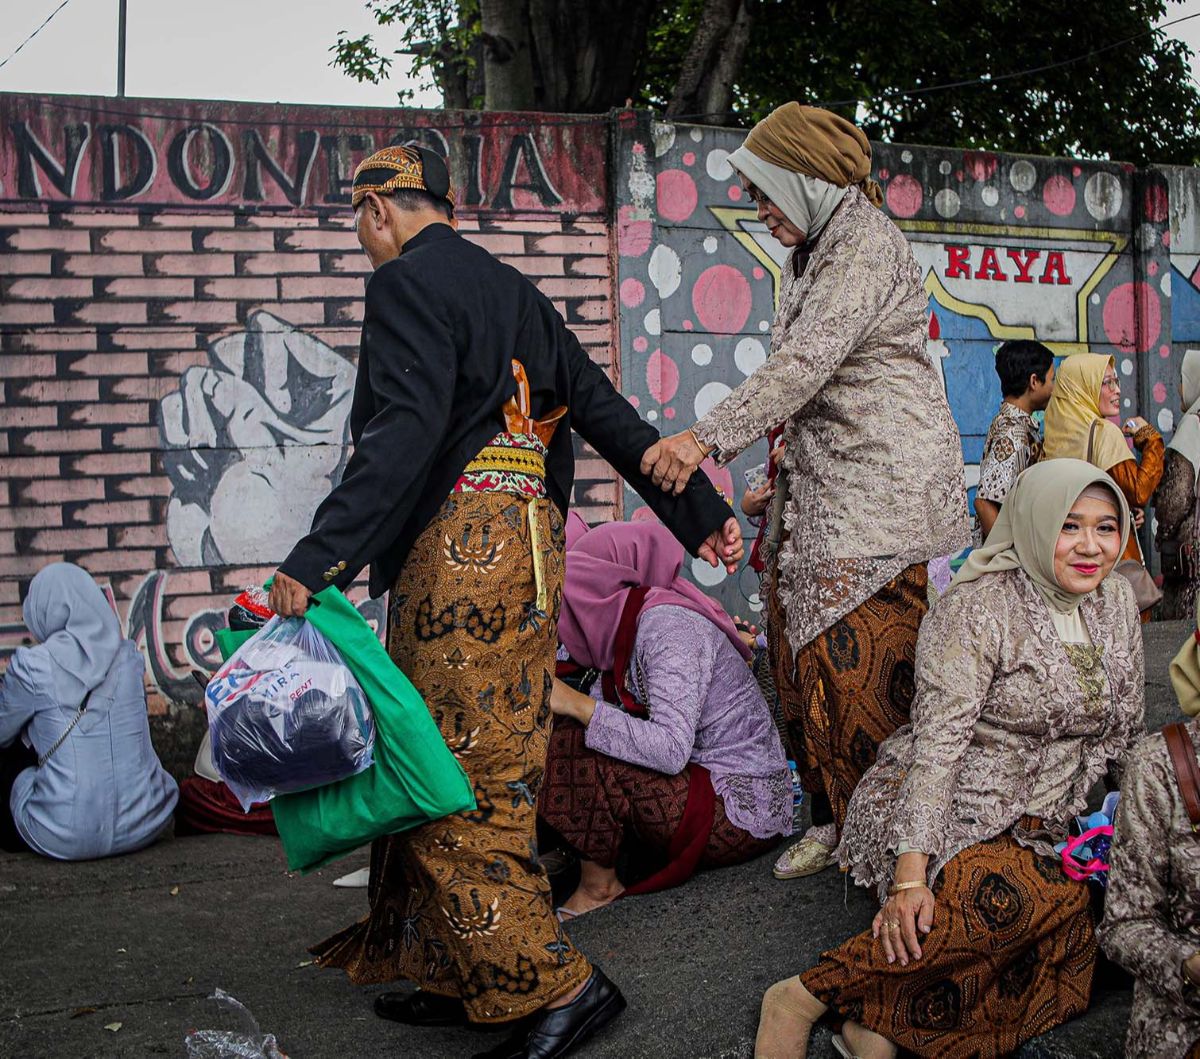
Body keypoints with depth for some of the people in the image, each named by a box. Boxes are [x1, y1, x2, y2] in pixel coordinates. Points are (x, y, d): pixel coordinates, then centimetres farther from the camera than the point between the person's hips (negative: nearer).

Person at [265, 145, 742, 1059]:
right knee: (485, 769, 13)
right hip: (526, 540, 9)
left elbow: (406, 433, -20)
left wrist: (317, 559, -26)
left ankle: (557, 984, -3)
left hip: (457, 542, -9)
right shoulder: (511, 291, 22)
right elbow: (605, 411, 19)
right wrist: (701, 512, 19)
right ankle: (459, 976, 20)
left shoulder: (406, 283, -4)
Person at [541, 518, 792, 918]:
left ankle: (598, 885, -4)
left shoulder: (667, 624, -20)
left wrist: (576, 705, -24)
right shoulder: (630, 623, 8)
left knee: (572, 740, -18)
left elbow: (670, 749, -29)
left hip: (742, 813, -9)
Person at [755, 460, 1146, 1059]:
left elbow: (1122, 732, 17)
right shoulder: (975, 609, -14)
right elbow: (938, 740, -21)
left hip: (1038, 828, 6)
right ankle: (803, 998, -28)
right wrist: (910, 874, -28)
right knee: (1024, 897, -37)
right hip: (946, 811, -6)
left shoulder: (1116, 600, 7)